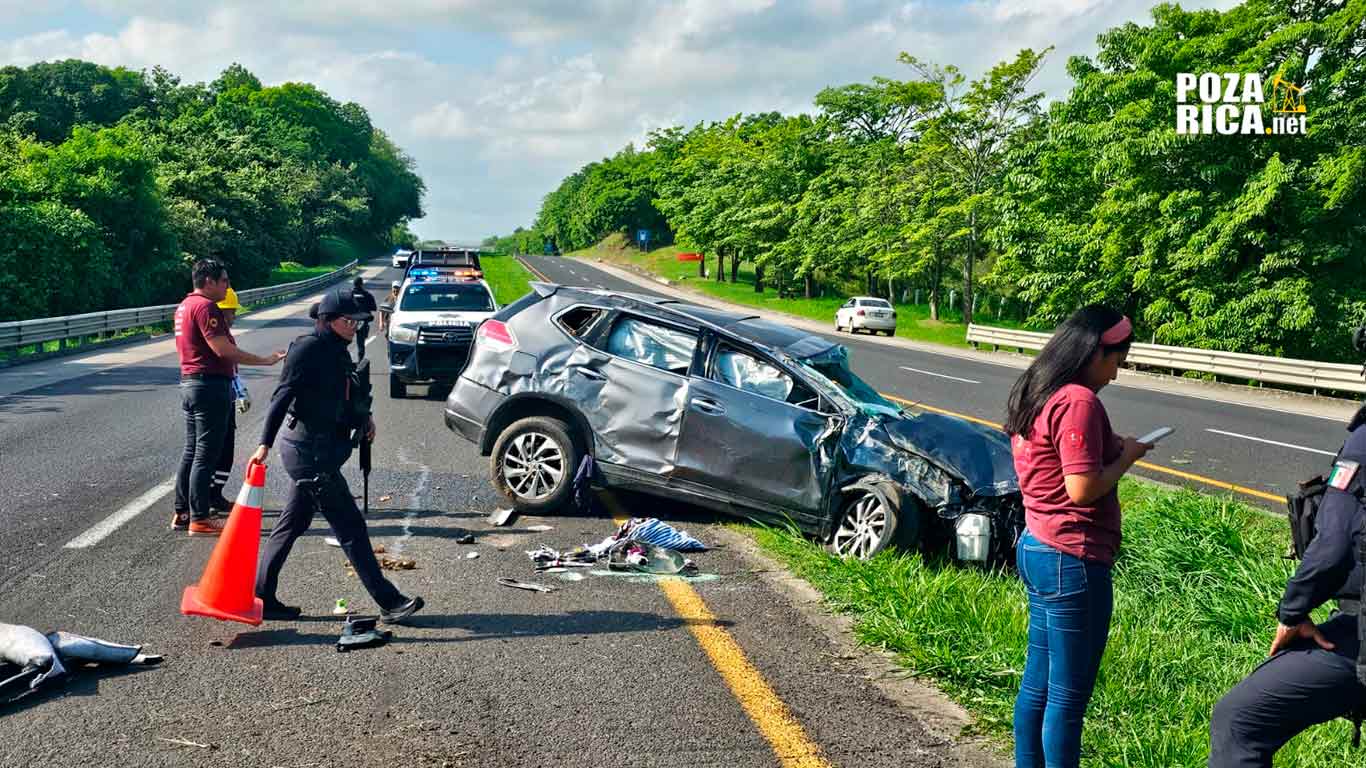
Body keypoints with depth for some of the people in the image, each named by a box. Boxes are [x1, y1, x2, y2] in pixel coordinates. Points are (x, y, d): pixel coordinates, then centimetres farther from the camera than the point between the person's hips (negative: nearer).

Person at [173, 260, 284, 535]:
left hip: (190, 382, 10)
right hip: (210, 385, -10)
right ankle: (200, 519, -4)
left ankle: (182, 513, 19)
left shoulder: (185, 306, 16)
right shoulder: (206, 307, -16)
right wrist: (266, 360, -19)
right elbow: (223, 349, -22)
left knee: (191, 451, 15)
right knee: (206, 454, -6)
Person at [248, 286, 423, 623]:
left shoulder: (338, 352, 13)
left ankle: (262, 598, 21)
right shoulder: (309, 348, -14)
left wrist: (363, 419, 8)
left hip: (321, 451, 10)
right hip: (309, 450, -10)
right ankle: (389, 603, -1)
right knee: (350, 526, -6)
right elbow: (283, 396, -18)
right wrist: (265, 444, -24)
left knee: (291, 525, 14)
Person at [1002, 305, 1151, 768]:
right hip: (1072, 561, -10)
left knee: (1038, 683, 17)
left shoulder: (1034, 395, 11)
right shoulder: (1078, 400, -18)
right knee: (1068, 697, 0)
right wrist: (1126, 456, -8)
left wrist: (1109, 448, 10)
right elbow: (1082, 488, -24)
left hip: (1036, 548, 10)